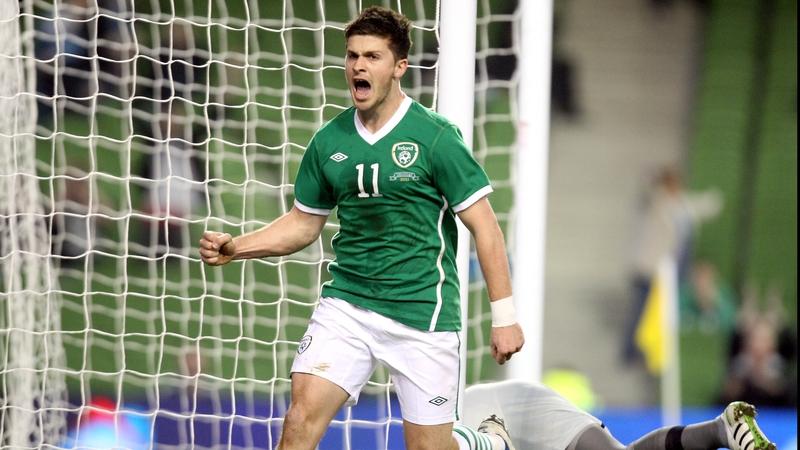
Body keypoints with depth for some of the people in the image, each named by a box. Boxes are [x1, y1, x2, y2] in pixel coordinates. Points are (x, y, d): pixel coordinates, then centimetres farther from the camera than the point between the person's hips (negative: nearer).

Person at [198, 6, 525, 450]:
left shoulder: (434, 136, -9)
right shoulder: (328, 142, 4)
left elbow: (482, 224, -6)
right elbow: (303, 223, 16)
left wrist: (504, 316, -9)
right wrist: (234, 247, 0)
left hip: (422, 313, -4)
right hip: (347, 303, 4)